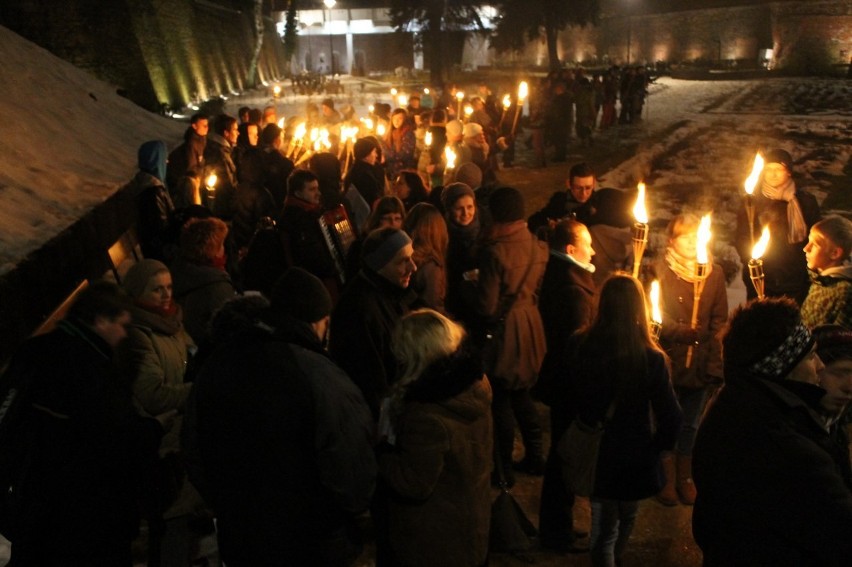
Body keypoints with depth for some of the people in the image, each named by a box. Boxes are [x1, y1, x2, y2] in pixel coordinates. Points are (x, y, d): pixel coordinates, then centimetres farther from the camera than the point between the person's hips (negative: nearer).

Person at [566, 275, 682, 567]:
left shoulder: (581, 346, -16)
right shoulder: (651, 358, -23)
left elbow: (568, 400, -3)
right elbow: (670, 416, -18)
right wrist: (658, 446, 1)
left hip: (594, 452, 0)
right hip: (635, 455, 0)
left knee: (604, 525, 19)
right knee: (626, 517, 29)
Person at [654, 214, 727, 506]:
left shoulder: (715, 273, 4)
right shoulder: (661, 271, -8)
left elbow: (719, 319, 3)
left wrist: (713, 359, -6)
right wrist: (684, 333, -24)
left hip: (702, 362, 3)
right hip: (670, 361, -3)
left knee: (691, 425, 16)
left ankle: (685, 477, 32)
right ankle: (667, 479, 24)